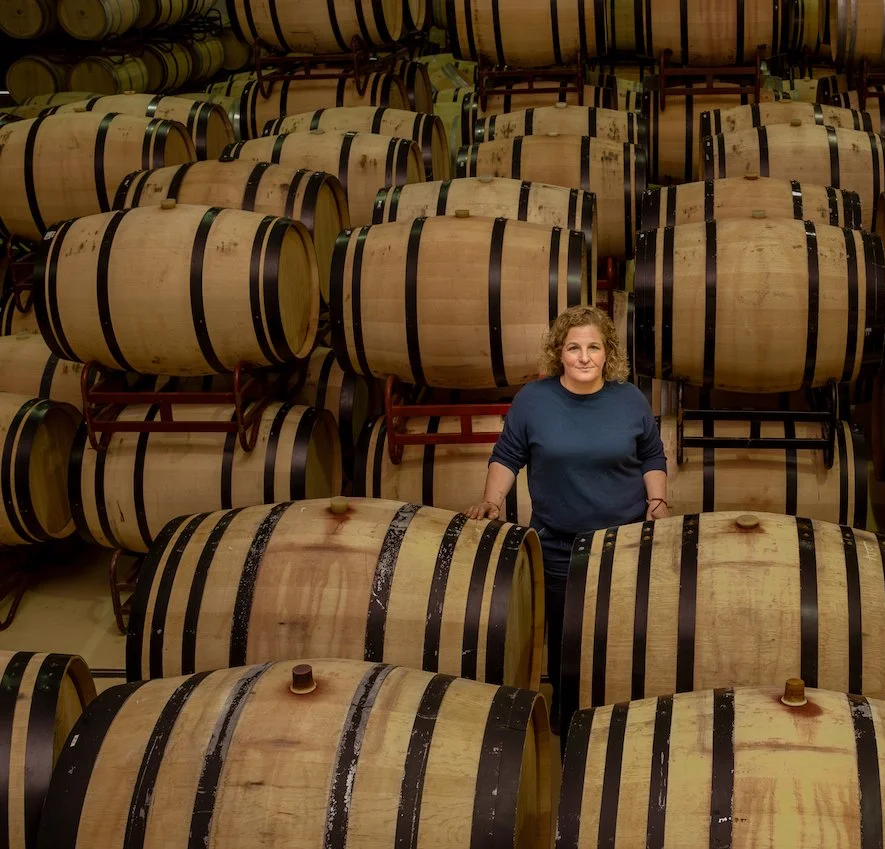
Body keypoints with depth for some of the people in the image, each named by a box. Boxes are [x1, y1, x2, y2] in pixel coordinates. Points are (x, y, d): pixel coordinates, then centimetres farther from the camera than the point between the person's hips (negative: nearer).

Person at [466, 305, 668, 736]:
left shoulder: (631, 400, -1)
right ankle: (564, 713, 27)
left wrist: (658, 503, -4)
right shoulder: (532, 399, -5)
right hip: (558, 544, 0)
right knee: (564, 636, 8)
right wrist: (492, 499, -11)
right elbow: (507, 456, 3)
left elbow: (652, 459, 9)